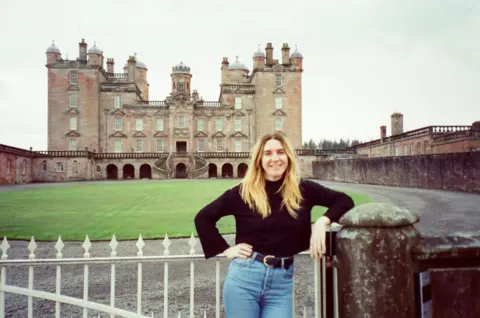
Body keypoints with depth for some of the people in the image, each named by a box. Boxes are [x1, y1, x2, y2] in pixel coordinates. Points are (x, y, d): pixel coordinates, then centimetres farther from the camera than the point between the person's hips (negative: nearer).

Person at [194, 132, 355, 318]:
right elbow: (203, 218, 4)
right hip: (244, 276, 0)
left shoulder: (303, 190, 1)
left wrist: (323, 221, -10)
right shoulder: (244, 192, -3)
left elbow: (345, 200, 6)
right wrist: (226, 250, -1)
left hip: (283, 281, 1)